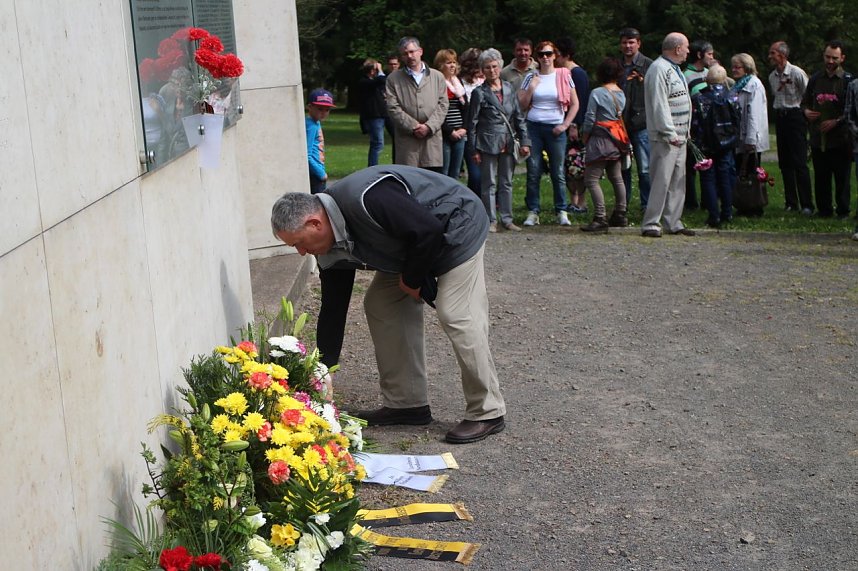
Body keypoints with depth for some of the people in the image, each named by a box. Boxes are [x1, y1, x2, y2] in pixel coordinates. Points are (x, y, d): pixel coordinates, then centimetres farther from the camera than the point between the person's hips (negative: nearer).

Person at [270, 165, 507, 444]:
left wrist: (412, 279, -16)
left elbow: (428, 231, -32)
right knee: (380, 304, 5)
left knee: (456, 316, -16)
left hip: (457, 229, -9)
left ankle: (487, 413, -4)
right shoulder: (332, 246, -6)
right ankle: (407, 403, 12)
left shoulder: (365, 199, -35)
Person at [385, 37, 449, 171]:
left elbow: (442, 105, 6)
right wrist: (413, 127, -10)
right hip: (406, 142, -1)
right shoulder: (393, 79, 7)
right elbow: (393, 108, -1)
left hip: (432, 139, 2)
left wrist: (429, 126, -8)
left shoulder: (437, 77, 13)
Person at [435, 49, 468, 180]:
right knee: (443, 174, -6)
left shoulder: (458, 82, 15)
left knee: (455, 174, 9)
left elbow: (465, 108, 16)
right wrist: (450, 131, -12)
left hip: (459, 134, 7)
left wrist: (464, 128, 2)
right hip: (444, 135, -7)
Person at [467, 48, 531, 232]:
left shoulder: (509, 88, 8)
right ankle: (491, 220, 8)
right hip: (488, 144, -4)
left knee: (507, 183, 9)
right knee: (489, 183, 1)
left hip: (508, 144, 4)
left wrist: (524, 141, 4)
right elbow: (472, 122, -2)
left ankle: (507, 219, 17)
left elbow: (519, 116, 11)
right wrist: (473, 150, -6)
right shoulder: (479, 93, -3)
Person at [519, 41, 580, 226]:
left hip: (555, 129, -1)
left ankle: (561, 211, 7)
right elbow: (521, 105, 5)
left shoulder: (564, 75, 4)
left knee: (558, 173, 0)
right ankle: (533, 212, 5)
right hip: (533, 127, 1)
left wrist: (566, 125, -3)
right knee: (533, 172, 0)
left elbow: (574, 104, 6)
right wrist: (531, 87, -7)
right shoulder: (531, 77, 7)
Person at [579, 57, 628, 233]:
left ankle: (600, 218, -16)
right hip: (617, 140, 8)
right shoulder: (621, 94, 7)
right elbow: (620, 115, 9)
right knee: (616, 178, 17)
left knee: (591, 179, -8)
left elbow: (590, 119, -11)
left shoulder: (597, 93, -11)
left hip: (601, 139, -8)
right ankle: (620, 215, 23)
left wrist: (585, 138, 3)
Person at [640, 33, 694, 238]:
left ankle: (673, 223, 16)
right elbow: (659, 105, -20)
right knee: (662, 180, -11)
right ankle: (650, 224, -9)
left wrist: (685, 133, 18)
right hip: (665, 138, -10)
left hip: (679, 136, 10)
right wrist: (670, 134, -22)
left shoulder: (674, 69, 19)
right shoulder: (659, 69, -13)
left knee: (678, 180, 11)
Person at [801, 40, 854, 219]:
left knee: (842, 177, -1)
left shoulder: (848, 80, -2)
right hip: (818, 137, 4)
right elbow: (805, 102, 21)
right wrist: (806, 111, -1)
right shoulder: (815, 79, 11)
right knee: (820, 177, 7)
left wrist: (836, 121, -15)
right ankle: (824, 210, 16)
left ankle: (843, 211, 6)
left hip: (840, 138, -4)